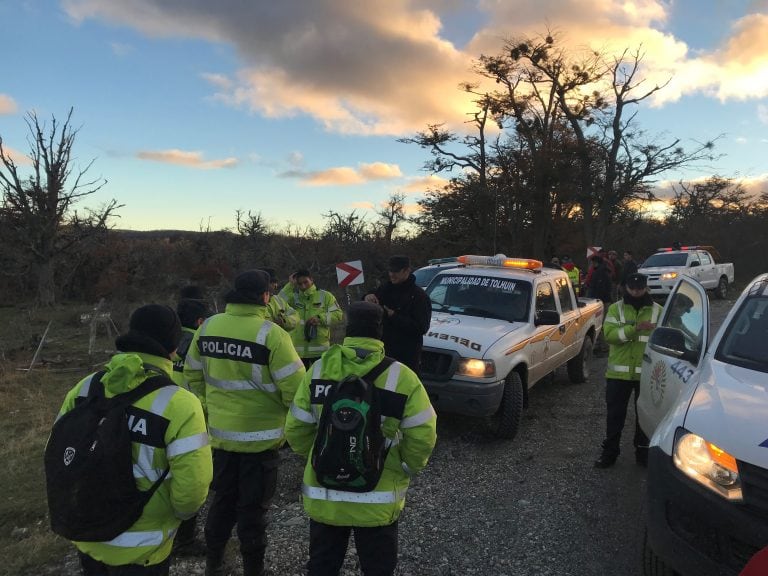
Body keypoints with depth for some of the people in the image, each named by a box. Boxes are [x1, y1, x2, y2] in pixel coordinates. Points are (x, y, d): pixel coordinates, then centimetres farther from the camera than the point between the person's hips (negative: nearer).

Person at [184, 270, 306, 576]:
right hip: (260, 435, -5)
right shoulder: (270, 334, -21)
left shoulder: (207, 327, -3)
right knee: (253, 508, 10)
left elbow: (193, 374, 9)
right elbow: (294, 387, -20)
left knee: (223, 499, 23)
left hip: (220, 431, 5)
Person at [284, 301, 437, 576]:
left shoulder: (319, 370, -9)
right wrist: (406, 468, 7)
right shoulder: (402, 377, -15)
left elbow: (296, 430, -3)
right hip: (378, 501, -2)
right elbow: (423, 437, -12)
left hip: (323, 496, 2)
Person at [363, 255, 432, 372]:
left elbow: (421, 328, -17)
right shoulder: (385, 289, 10)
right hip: (383, 350, 6)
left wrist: (394, 316, -20)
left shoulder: (418, 296, -7)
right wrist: (367, 298, -11)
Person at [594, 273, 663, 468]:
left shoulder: (657, 310, 4)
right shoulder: (615, 309, 1)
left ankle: (643, 451, 28)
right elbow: (609, 334, -14)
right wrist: (634, 329, -26)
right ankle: (609, 451, 20)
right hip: (619, 371, 0)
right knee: (615, 413, 7)